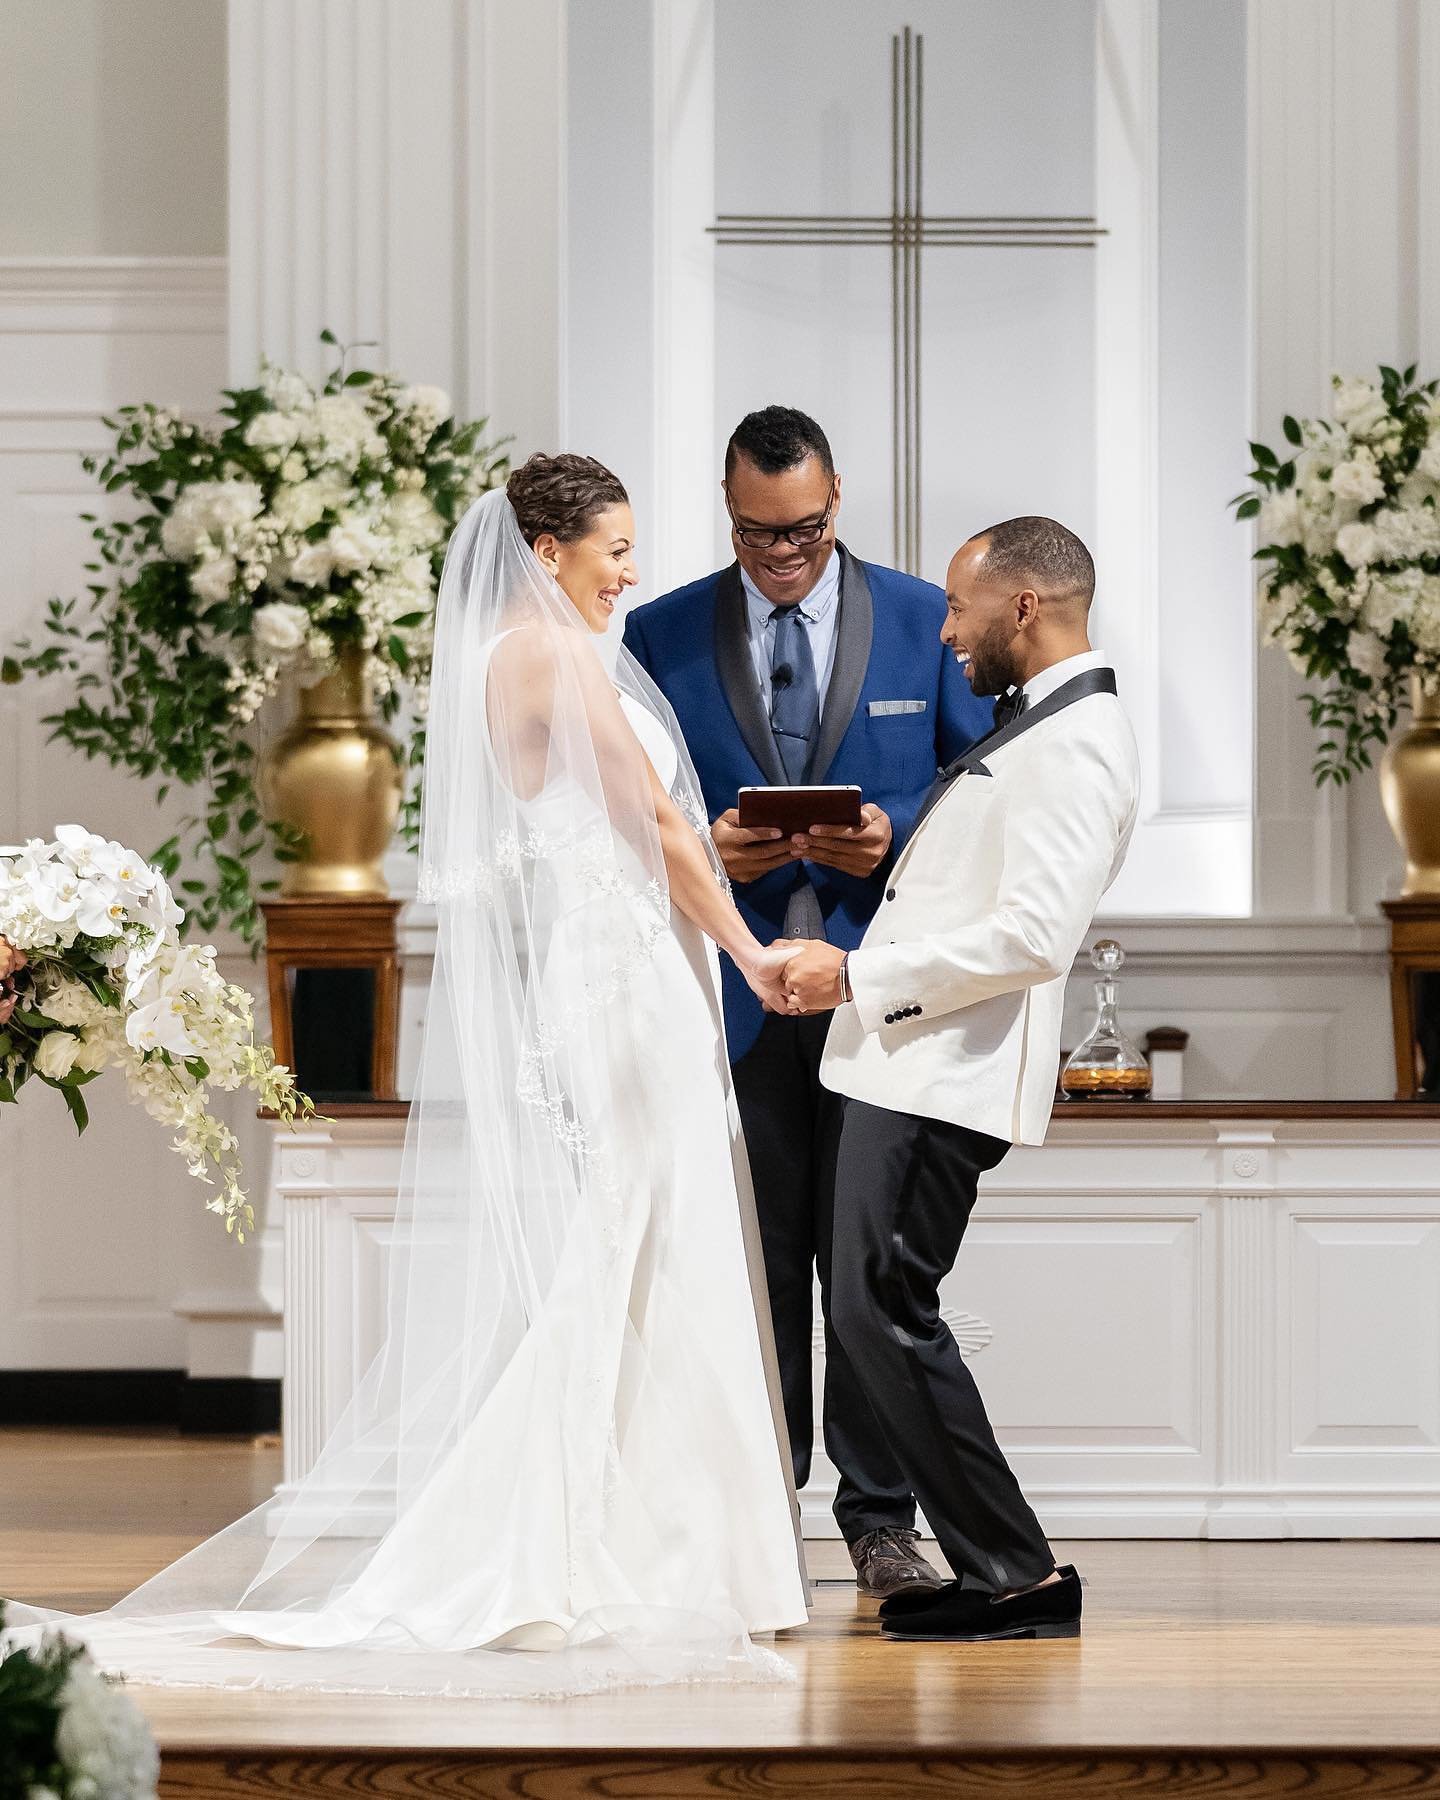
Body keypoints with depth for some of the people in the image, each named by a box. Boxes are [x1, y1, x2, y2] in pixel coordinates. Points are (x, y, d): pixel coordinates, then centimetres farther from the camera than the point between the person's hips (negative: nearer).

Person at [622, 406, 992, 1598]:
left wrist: (897, 838, -11)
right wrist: (706, 849, -12)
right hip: (732, 997, 1)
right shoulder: (661, 636, 6)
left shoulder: (925, 621, 5)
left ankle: (882, 1523, 10)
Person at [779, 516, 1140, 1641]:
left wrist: (858, 977, -19)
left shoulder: (1077, 742, -15)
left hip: (946, 1079, -11)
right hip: (908, 1064, 11)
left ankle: (1024, 1578, -5)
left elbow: (1035, 935, -24)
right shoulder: (1038, 726, 19)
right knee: (878, 1314, 11)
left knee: (883, 1310, -11)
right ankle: (998, 1570, 15)